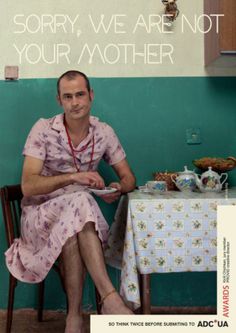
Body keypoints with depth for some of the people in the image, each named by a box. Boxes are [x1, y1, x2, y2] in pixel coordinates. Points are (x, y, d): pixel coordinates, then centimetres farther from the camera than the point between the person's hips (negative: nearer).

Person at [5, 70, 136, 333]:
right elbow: (28, 186, -17)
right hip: (40, 215, -2)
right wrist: (72, 177, -32)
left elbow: (128, 177, 8)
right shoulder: (44, 130, -8)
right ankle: (109, 298, -38)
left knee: (73, 234, -37)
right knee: (79, 202, -36)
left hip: (78, 211, 2)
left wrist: (119, 189, -18)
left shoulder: (104, 132, 2)